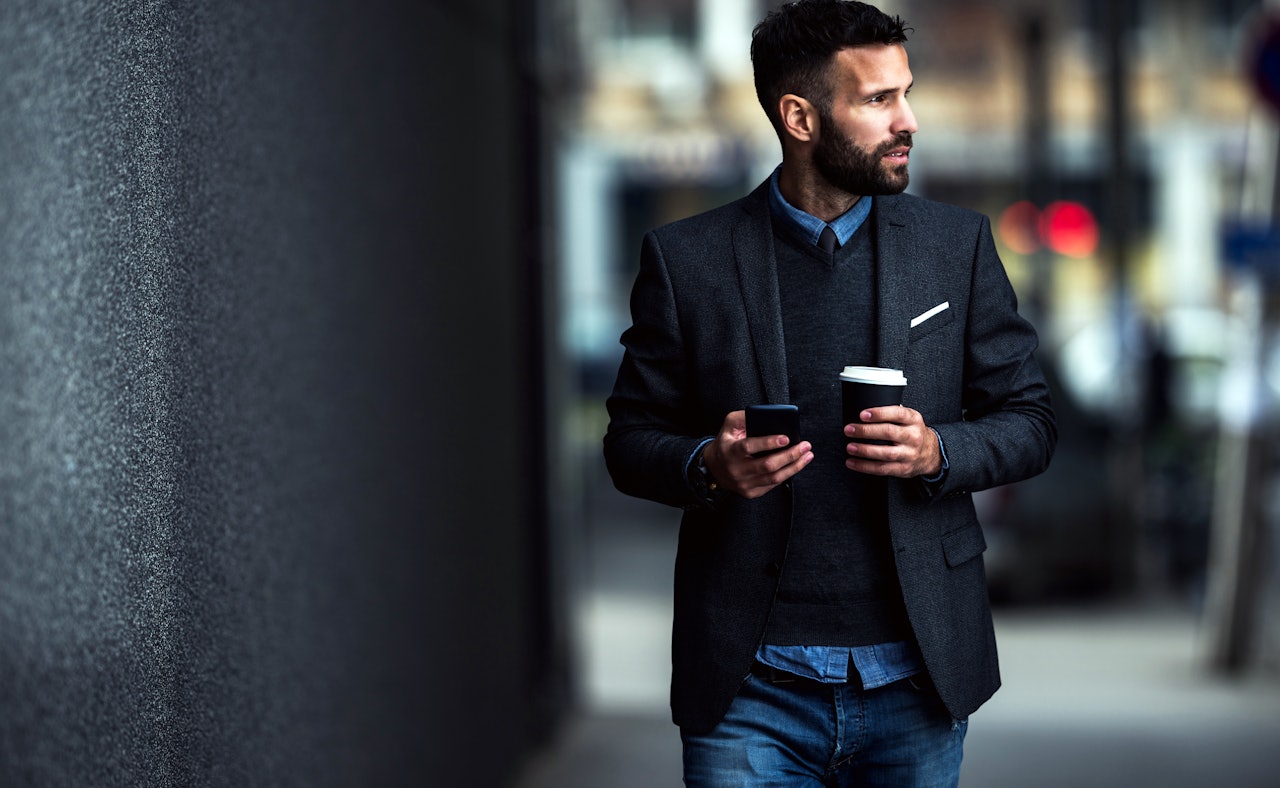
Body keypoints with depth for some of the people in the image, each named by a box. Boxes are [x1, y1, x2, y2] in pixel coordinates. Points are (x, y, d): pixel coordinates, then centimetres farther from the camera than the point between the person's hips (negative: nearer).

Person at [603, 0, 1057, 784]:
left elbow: (1030, 419, 8)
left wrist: (938, 452, -13)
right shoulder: (686, 258, 1)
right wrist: (708, 465, -15)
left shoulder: (958, 243, 5)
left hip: (916, 681, 2)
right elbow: (632, 440, 6)